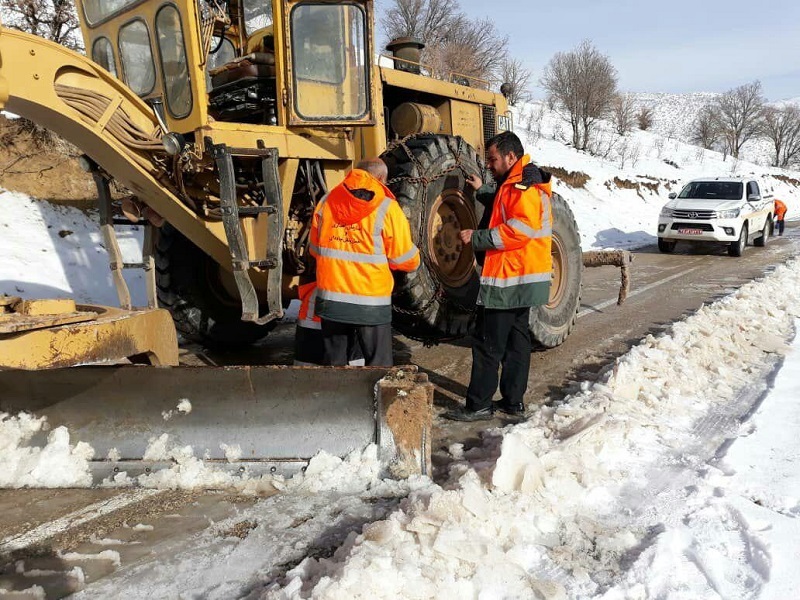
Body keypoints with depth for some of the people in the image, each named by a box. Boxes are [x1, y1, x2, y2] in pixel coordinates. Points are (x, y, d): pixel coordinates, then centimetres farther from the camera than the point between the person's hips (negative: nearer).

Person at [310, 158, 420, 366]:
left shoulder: (326, 202, 5)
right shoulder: (386, 208, -7)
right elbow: (407, 261, -4)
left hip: (330, 299, 4)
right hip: (371, 304, -4)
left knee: (333, 363, 18)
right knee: (378, 367, 10)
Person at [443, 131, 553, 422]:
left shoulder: (524, 185, -15)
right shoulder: (515, 183, 18)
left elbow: (518, 229, -25)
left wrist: (477, 238, -19)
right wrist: (482, 190, 21)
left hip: (508, 281, -11)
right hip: (522, 279, 11)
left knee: (488, 344, -5)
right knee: (517, 339, 14)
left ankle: (478, 405, 3)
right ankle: (513, 400, 22)